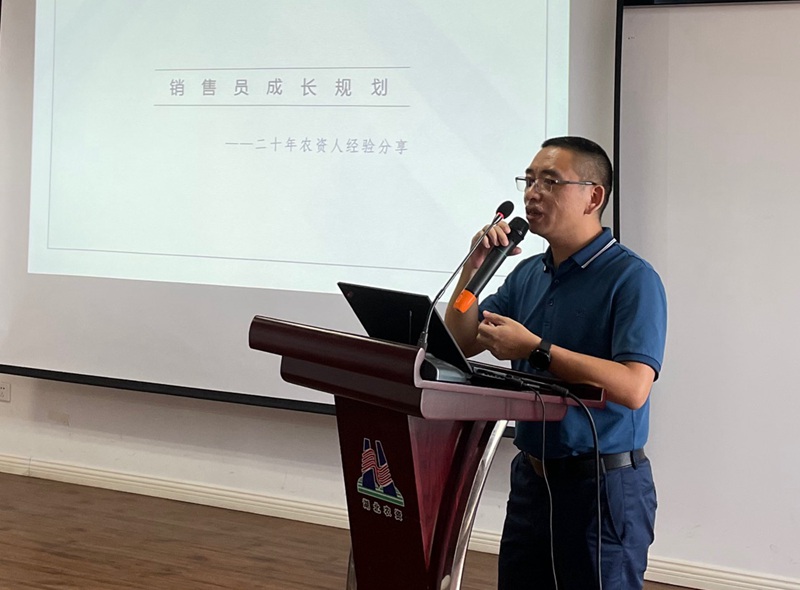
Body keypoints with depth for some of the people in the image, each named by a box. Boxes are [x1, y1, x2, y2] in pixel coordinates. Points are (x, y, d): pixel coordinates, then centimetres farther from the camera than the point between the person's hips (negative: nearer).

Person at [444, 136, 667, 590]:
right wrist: (474, 267, -2)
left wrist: (534, 349, -24)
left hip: (604, 484, -7)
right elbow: (459, 344, 12)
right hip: (532, 477, 7)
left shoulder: (633, 279, -14)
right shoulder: (528, 274, 8)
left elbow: (633, 388, -25)